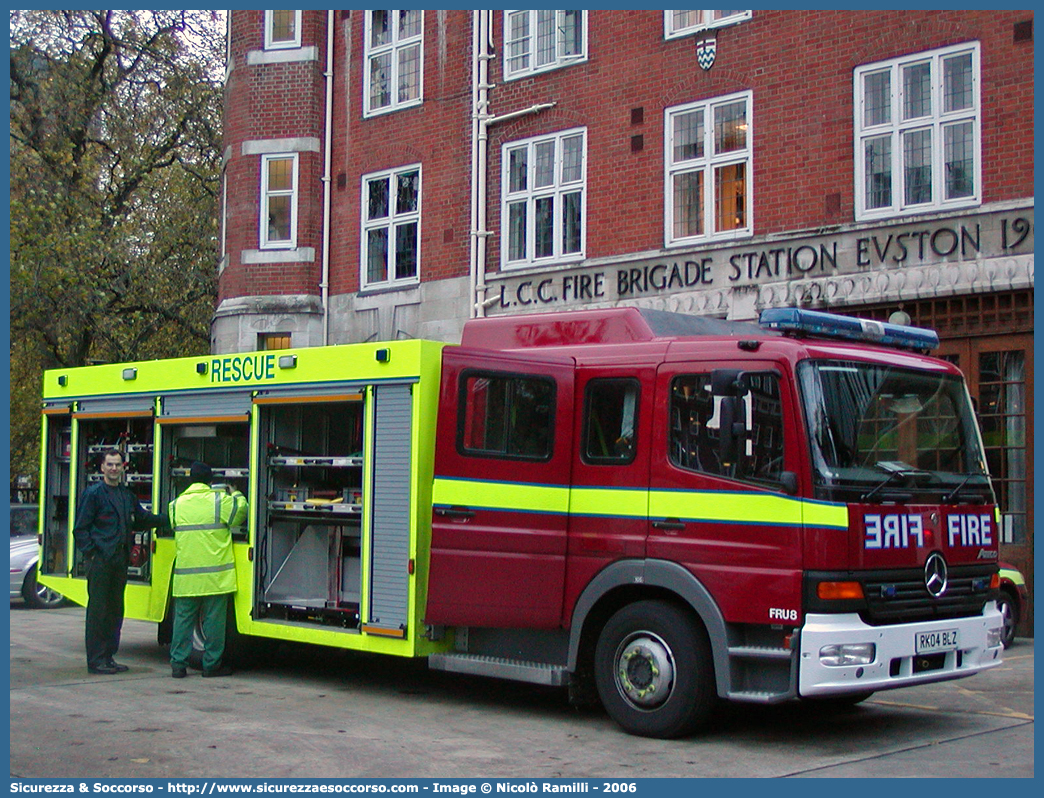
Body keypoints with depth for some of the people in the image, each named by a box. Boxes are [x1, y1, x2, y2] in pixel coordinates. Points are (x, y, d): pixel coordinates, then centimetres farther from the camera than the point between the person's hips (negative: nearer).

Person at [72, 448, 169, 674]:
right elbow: (81, 529, -5)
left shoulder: (127, 495, 17)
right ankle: (95, 660, 0)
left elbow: (143, 519, 28)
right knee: (98, 610, -4)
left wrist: (168, 519, 19)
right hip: (100, 560, -7)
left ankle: (109, 657, 18)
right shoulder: (93, 493, -3)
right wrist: (91, 553, -12)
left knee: (115, 610, 10)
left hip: (120, 560, 7)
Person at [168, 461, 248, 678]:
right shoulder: (220, 501, -8)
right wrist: (235, 494, 23)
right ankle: (212, 664, 10)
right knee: (213, 620, 5)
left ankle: (178, 664, 8)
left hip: (185, 576, 3)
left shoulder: (177, 504, 3)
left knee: (183, 619, 9)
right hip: (215, 575, -3)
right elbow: (241, 511, 5)